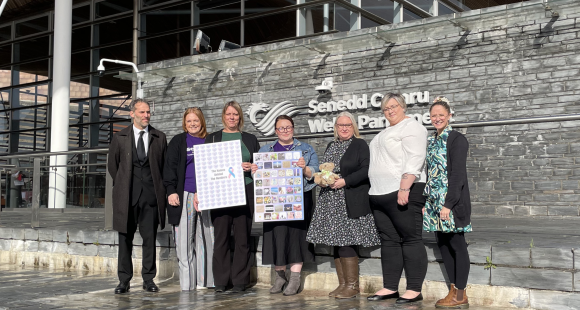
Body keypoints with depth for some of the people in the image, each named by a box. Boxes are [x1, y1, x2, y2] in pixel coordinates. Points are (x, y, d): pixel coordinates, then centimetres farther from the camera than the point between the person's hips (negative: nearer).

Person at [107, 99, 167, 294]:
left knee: (150, 238, 2)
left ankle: (148, 279, 11)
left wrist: (159, 187, 6)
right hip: (127, 196, 0)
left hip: (151, 195, 0)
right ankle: (124, 281, 12)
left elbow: (166, 165, 11)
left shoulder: (159, 138, 7)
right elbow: (112, 165, 13)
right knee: (125, 238, 4)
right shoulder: (120, 138, 6)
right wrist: (122, 185, 10)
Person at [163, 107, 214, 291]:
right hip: (184, 195, -2)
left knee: (208, 236, 1)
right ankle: (187, 282, 1)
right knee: (185, 239, -3)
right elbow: (170, 167, 3)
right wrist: (171, 191, -8)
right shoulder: (177, 142, 9)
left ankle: (205, 279, 10)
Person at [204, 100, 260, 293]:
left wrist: (250, 167, -7)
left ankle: (240, 281, 7)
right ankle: (220, 281, 6)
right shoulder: (212, 138, 12)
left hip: (244, 194, 1)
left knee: (242, 238, -1)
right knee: (221, 237, -2)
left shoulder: (250, 139, 14)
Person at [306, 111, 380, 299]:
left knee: (346, 242, -9)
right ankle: (343, 284, 16)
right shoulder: (331, 146, 17)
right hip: (331, 202, 7)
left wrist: (344, 181, -17)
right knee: (337, 242, 7)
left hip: (351, 202, -6)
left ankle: (352, 285, 1)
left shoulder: (360, 145, -2)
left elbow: (366, 171, -10)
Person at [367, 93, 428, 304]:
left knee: (410, 239, -5)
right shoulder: (386, 133, 25)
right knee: (389, 240, 9)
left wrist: (404, 189, -24)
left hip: (403, 193, -9)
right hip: (380, 195, 9)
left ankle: (414, 290, -2)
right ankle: (390, 287, 14)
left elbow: (415, 159, -15)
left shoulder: (411, 127, -3)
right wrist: (376, 191, 20)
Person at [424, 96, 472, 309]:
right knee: (443, 245, 10)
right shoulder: (431, 141, 14)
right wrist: (426, 202, 11)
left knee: (457, 245, -2)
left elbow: (458, 174, -14)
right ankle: (454, 291, 19)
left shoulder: (457, 139, -8)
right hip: (435, 201, 8)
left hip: (452, 202, -8)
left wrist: (448, 204, -19)